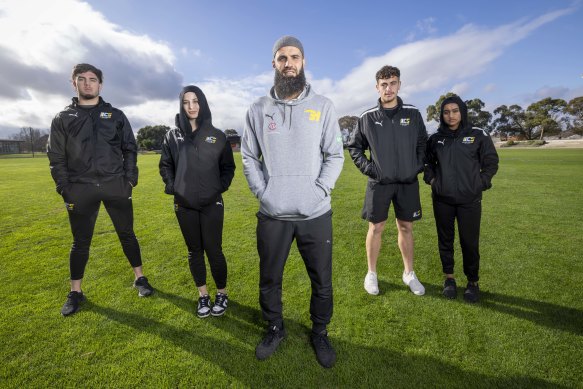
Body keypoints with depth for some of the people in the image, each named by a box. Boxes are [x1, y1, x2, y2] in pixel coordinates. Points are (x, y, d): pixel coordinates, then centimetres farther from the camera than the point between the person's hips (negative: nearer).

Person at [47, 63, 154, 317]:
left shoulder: (116, 115, 8)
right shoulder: (62, 119, 9)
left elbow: (130, 149, 7)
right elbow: (56, 157, 7)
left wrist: (130, 179, -3)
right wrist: (65, 189, -2)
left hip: (115, 186, 0)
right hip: (80, 190, 1)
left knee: (127, 234, 8)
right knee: (80, 242, 9)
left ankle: (140, 279, 23)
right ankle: (75, 292, 25)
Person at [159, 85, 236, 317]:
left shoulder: (217, 136, 2)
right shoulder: (173, 136, 6)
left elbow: (228, 166, 8)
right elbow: (165, 165, 14)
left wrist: (220, 187, -4)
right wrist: (172, 187, 2)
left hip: (212, 204, -2)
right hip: (184, 205, 2)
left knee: (214, 250, 1)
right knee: (194, 251, 10)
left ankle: (222, 294, 21)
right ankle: (203, 296, 26)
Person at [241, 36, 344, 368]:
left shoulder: (323, 106, 3)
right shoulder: (258, 110, 5)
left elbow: (335, 156, 1)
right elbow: (249, 157, 8)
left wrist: (320, 191, -11)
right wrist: (263, 192, -4)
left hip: (316, 215, 0)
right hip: (272, 216, 1)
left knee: (322, 281, 13)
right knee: (269, 281, 17)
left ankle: (320, 333, 40)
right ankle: (275, 329, 43)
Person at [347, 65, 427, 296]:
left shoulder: (413, 114, 4)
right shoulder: (367, 117, -1)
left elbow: (423, 144, 13)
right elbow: (354, 147, 7)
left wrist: (419, 166, 2)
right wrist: (367, 167, -4)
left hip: (408, 183, 2)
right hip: (379, 183, -2)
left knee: (406, 228, 11)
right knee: (376, 228, 4)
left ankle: (409, 273, 27)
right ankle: (371, 274, 21)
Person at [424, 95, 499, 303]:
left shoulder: (478, 135, 0)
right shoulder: (435, 138, 5)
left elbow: (491, 162, 5)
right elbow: (427, 161, 18)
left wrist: (481, 182, -4)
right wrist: (431, 179, 4)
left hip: (470, 200, -2)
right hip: (442, 199, 2)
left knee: (470, 242, 4)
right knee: (445, 240, 10)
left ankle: (473, 282, 23)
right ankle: (449, 278, 26)